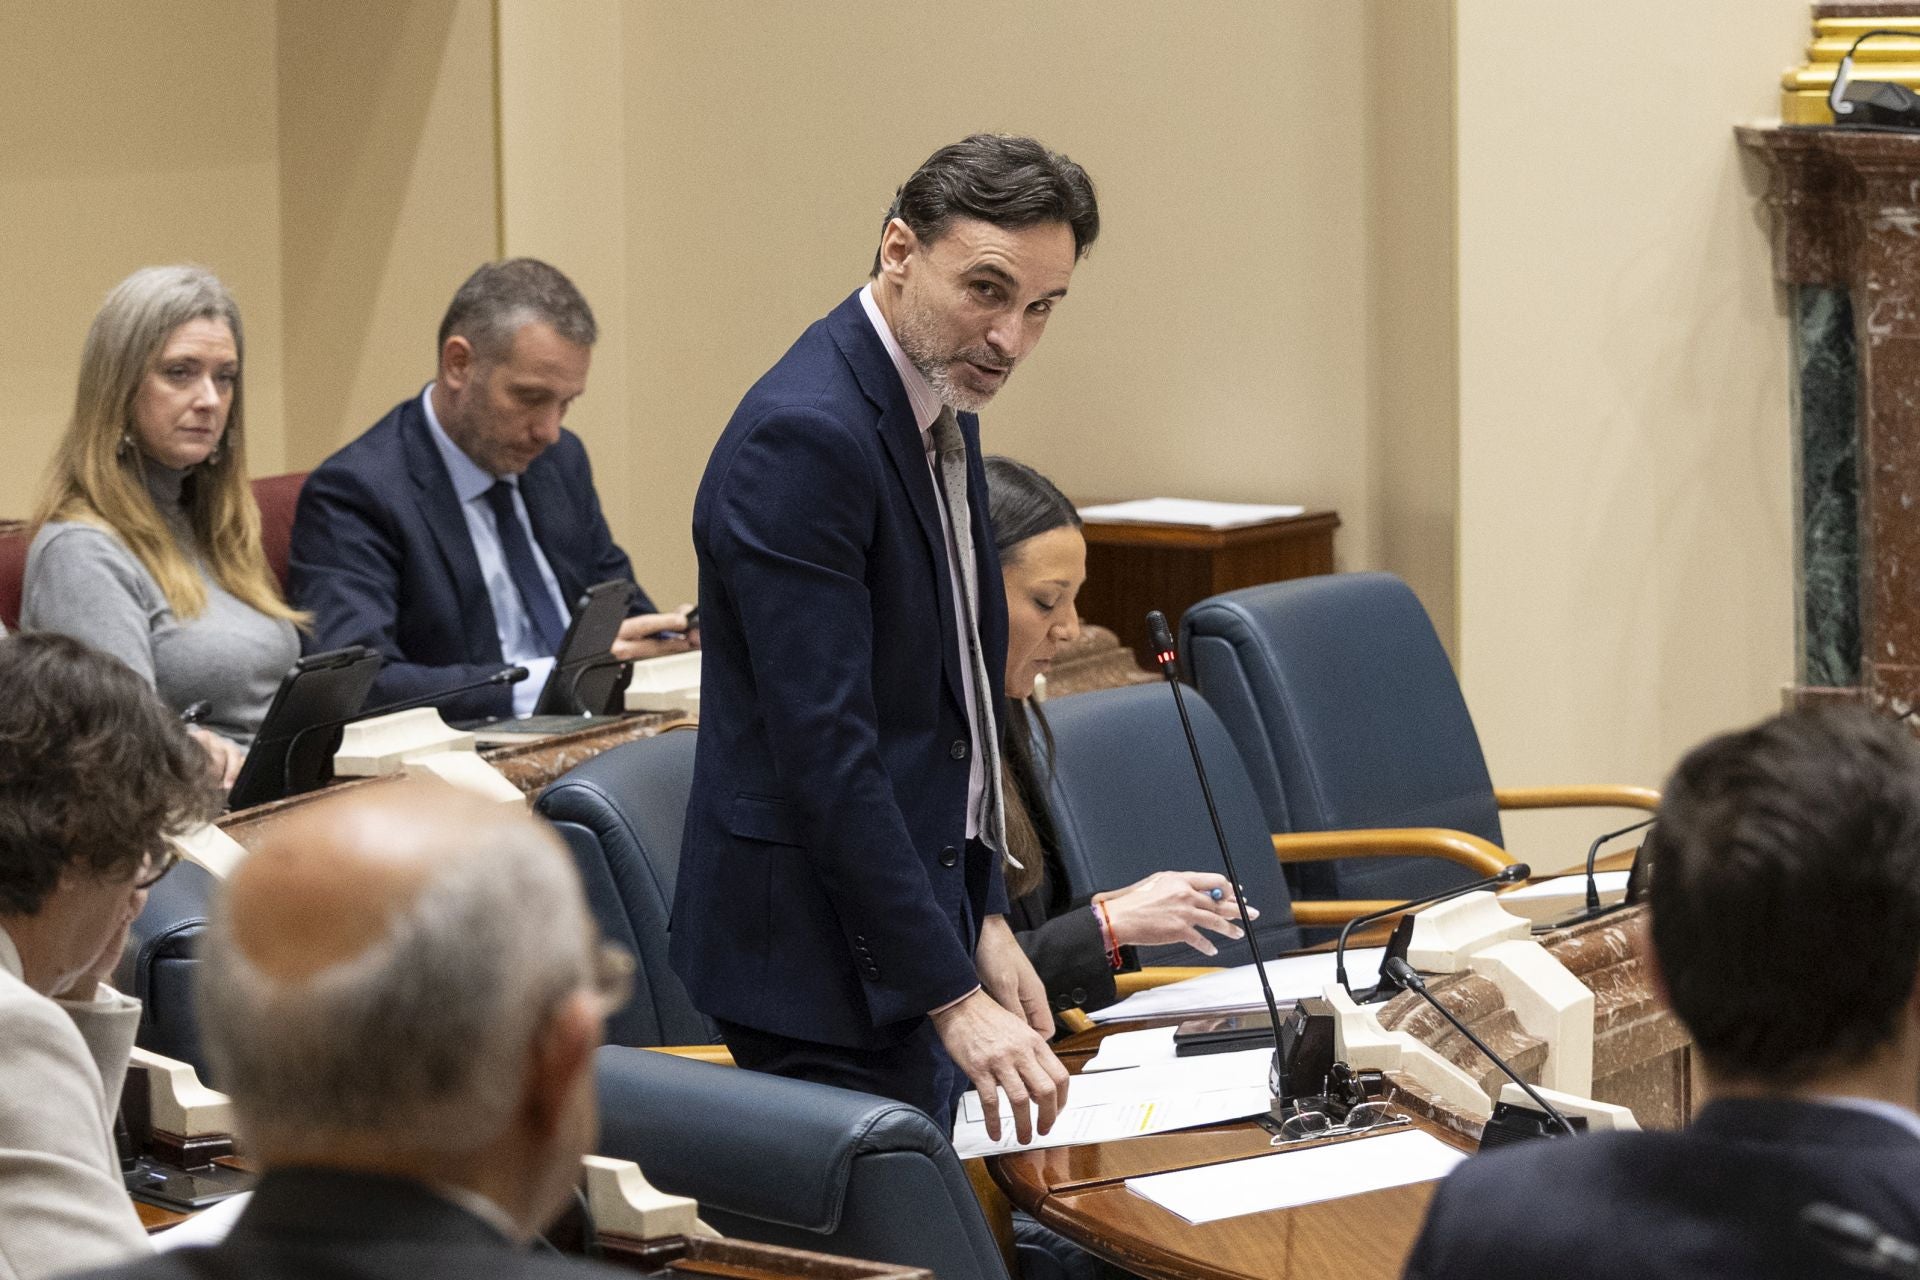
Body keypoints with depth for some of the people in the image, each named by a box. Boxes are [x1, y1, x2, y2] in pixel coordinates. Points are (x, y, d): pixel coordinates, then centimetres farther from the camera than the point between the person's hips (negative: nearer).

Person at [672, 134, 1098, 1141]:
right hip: (824, 955, -9)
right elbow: (824, 748, -24)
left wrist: (985, 921, 14)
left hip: (916, 916, 10)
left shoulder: (939, 412, 11)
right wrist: (951, 996, -24)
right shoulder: (805, 435, -20)